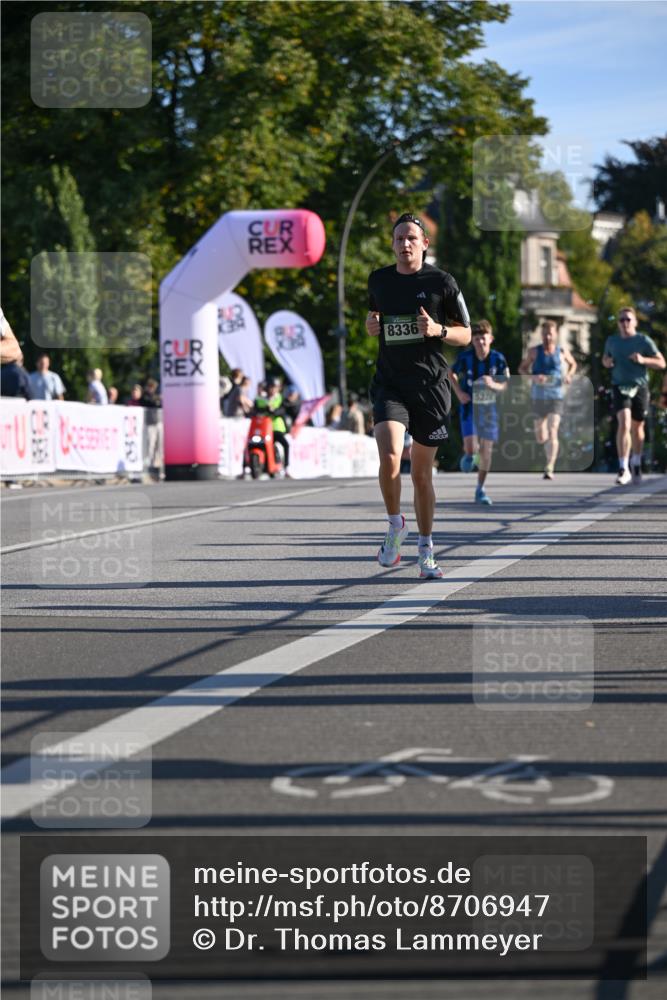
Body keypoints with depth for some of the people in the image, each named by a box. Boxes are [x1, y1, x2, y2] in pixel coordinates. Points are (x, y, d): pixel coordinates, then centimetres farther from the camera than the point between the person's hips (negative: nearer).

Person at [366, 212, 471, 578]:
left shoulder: (441, 282, -1)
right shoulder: (379, 280, 7)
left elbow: (465, 335, 5)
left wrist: (438, 330, -14)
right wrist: (371, 326, 2)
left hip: (430, 386, -1)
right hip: (389, 384, 1)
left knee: (421, 472, 6)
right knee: (389, 457, -23)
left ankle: (425, 551, 21)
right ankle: (395, 524, 2)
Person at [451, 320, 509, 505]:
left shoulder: (498, 358, -10)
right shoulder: (465, 357, -11)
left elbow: (506, 384, -4)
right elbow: (452, 373, 7)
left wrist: (493, 385, -26)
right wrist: (459, 392, -7)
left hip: (489, 407, 1)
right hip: (470, 406, -1)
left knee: (486, 450, 3)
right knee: (471, 447, -17)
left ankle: (480, 490, 18)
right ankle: (468, 456, 23)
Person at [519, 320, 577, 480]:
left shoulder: (562, 351, 3)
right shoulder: (534, 351, 2)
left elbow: (573, 364, 21)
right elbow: (522, 368, 5)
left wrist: (569, 375, -1)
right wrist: (533, 377, -16)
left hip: (556, 396, -2)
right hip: (538, 398, 2)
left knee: (552, 432, -19)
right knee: (540, 439, 8)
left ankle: (549, 469, -21)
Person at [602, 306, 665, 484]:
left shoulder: (644, 341, -2)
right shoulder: (612, 341, 6)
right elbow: (605, 358, 25)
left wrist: (643, 360, -19)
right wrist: (607, 362, 0)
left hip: (640, 387, 0)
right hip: (620, 387, 0)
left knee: (637, 427, 12)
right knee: (624, 424, -19)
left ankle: (636, 464, 37)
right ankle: (623, 469, -21)